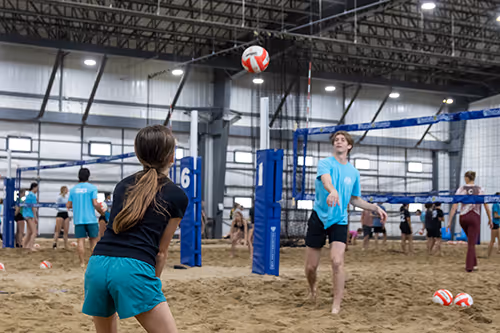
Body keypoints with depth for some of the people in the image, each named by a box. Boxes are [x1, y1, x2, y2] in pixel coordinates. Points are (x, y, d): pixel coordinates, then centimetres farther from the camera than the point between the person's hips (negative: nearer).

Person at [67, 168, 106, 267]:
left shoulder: (73, 189, 7)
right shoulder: (92, 188, -3)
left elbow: (68, 205, 7)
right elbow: (95, 204, -11)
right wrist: (102, 212, 5)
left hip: (78, 219, 2)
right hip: (90, 219, -2)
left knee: (81, 240, 2)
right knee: (93, 240, 9)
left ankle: (82, 263, 1)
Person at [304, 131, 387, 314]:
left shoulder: (353, 172, 7)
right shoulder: (325, 163, -7)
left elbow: (355, 200, 21)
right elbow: (326, 180, -31)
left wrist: (376, 208, 7)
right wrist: (332, 191, -54)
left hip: (339, 221, 2)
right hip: (319, 218, -2)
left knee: (337, 261, -18)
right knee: (311, 266, 3)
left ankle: (336, 305, -8)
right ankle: (312, 288, 37)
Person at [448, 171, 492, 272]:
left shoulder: (461, 189, -1)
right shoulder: (480, 189, 0)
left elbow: (454, 206, -7)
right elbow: (486, 206, 0)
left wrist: (449, 221, -7)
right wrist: (490, 220, 12)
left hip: (463, 217, 2)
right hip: (475, 218, -2)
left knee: (471, 240, 24)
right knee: (472, 243, 1)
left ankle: (474, 263, 22)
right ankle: (469, 267, -6)